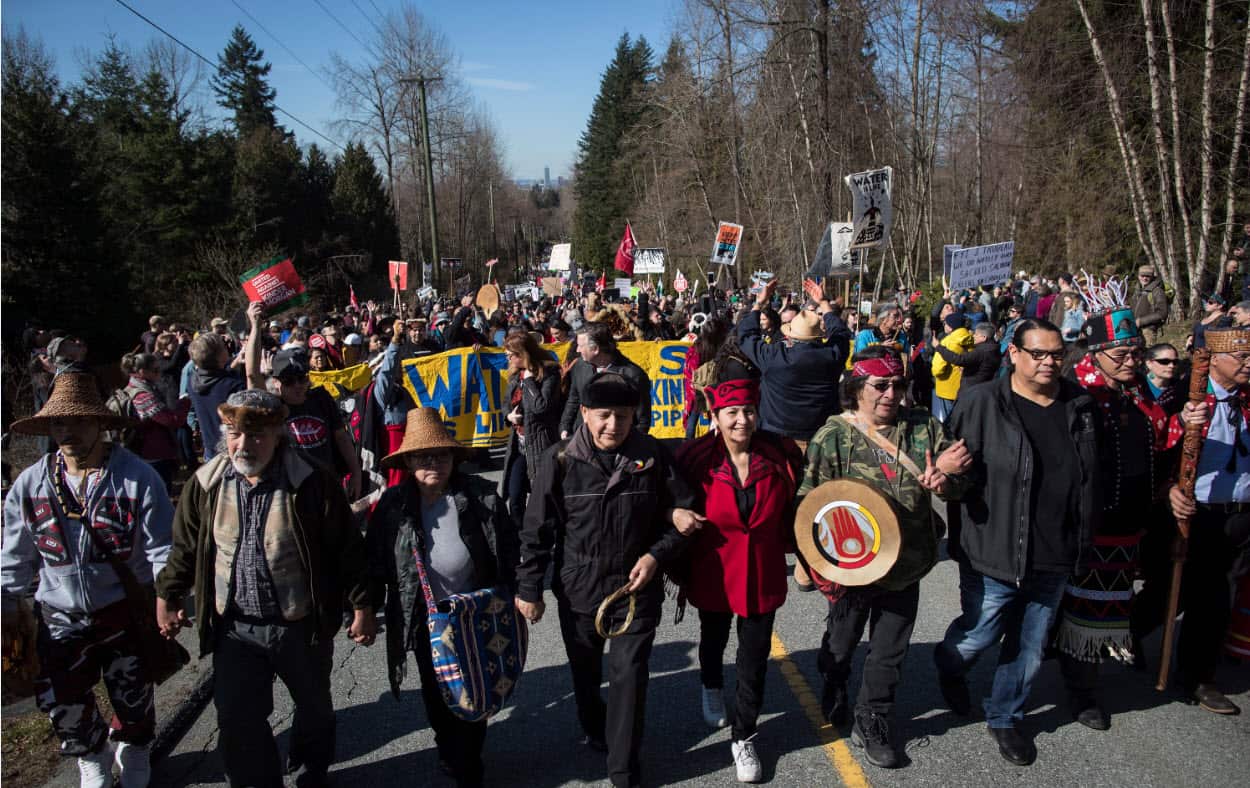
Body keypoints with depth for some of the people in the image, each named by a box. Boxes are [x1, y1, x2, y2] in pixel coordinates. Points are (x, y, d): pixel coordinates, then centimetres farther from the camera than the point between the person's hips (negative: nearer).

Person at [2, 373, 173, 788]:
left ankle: (133, 749, 45)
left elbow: (161, 548, -10)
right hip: (61, 618, 2)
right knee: (59, 700, 3)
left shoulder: (138, 477, -12)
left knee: (133, 698, 13)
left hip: (126, 612, -2)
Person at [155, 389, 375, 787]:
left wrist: (361, 606, -9)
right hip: (234, 627, 2)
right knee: (237, 721, 6)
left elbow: (346, 548, -11)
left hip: (302, 625, -2)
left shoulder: (312, 483, -17)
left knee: (314, 709, 19)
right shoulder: (206, 484, -5)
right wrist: (166, 598, 14)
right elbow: (185, 548, 9)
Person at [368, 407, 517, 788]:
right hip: (425, 627, 1)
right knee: (436, 697, 20)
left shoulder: (480, 498, -15)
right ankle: (448, 751, 47)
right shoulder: (393, 506, -10)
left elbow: (507, 556, -8)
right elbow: (376, 565, -1)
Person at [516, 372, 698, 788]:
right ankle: (594, 730, 50)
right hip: (577, 590, 1)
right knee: (585, 672, 21)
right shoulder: (561, 460, -13)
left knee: (629, 675, 2)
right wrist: (528, 588, -3)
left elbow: (681, 513, 0)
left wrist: (657, 555, -14)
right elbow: (537, 529, -6)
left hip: (637, 588, -1)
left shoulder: (653, 455, -10)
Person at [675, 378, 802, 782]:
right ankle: (712, 687, 60)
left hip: (763, 575, 0)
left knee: (755, 658, 8)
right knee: (714, 639, 26)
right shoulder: (696, 458, -17)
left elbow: (791, 510, 1)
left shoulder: (781, 454, -12)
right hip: (713, 573, 0)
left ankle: (743, 737, 29)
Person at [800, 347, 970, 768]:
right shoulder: (833, 436, -13)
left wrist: (943, 479, -24)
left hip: (906, 565, 3)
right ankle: (834, 688, 52)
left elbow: (959, 478, -1)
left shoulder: (923, 427, -3)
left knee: (890, 651, 16)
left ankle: (872, 724, 36)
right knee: (841, 641, 21)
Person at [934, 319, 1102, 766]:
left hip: (1056, 559, 5)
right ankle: (949, 667, 44)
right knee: (980, 634, 9)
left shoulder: (1081, 406, 3)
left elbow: (1093, 478, 13)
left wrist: (1084, 540, 13)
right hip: (994, 552, -4)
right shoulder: (981, 403, -11)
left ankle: (1005, 717, 39)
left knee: (1030, 648, 16)